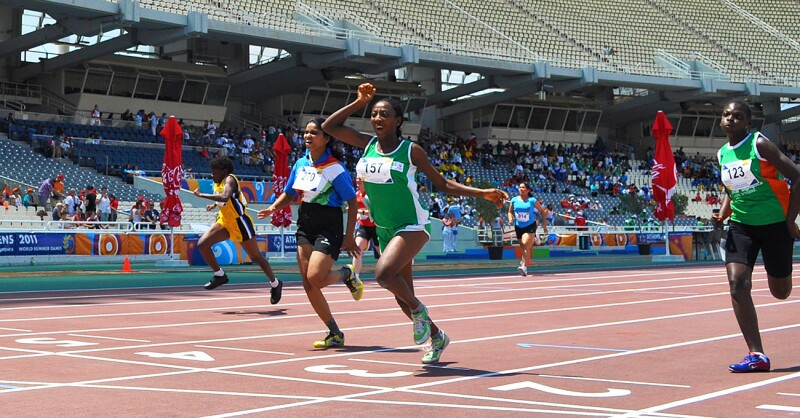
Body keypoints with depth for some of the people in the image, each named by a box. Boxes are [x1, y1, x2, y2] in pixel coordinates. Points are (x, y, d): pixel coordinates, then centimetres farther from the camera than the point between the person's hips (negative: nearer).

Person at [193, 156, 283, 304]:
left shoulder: (229, 179, -19)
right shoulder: (217, 183, 6)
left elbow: (224, 197, -40)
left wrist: (201, 195, -35)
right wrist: (214, 205, 15)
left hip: (239, 222, -8)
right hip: (224, 222, 8)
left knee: (256, 257, 3)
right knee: (202, 244, -9)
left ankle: (275, 284, 22)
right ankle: (219, 275, 7)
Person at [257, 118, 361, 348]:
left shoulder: (335, 168, -12)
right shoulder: (301, 163, 7)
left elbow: (352, 203, -11)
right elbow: (289, 193, 18)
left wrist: (349, 236, -15)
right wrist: (273, 208, -2)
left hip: (329, 227, -7)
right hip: (305, 224, 7)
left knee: (315, 277, -22)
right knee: (308, 285, 1)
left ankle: (347, 274, 12)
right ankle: (335, 334, 12)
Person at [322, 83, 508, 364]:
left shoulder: (411, 150, -7)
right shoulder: (368, 144, 4)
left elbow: (443, 185, 1)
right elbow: (329, 126, 6)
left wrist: (482, 194, -7)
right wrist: (360, 102, 1)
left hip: (412, 227, -5)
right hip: (385, 230, 5)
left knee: (383, 273, -31)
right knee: (403, 299, 9)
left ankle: (419, 310, -5)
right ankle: (437, 337, 33)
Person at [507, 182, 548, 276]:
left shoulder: (532, 200, -5)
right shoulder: (514, 200, 2)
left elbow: (542, 211, 4)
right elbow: (510, 211, 15)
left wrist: (544, 224, 0)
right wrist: (510, 219, -7)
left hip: (530, 226, -4)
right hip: (518, 227, 4)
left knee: (525, 245, -22)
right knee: (523, 247, 11)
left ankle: (524, 266, -24)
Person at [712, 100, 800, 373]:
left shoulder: (760, 144, -11)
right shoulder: (722, 155, 6)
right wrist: (722, 214, 2)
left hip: (775, 224, -4)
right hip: (741, 226, 4)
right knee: (737, 283, -16)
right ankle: (756, 355, -14)